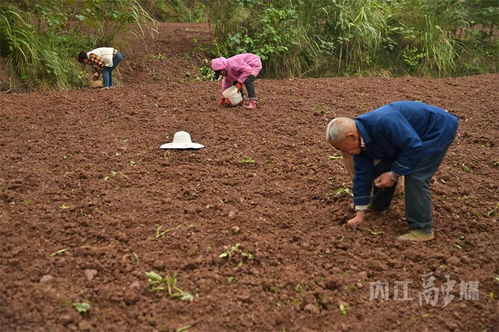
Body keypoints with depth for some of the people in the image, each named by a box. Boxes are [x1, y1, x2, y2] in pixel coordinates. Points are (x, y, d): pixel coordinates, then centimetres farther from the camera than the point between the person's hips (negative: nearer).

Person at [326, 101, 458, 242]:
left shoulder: (383, 122, -38)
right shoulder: (359, 140, -9)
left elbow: (414, 146, -32)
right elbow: (362, 174, -3)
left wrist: (393, 174, -22)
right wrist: (360, 213, -1)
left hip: (438, 130, -8)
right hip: (410, 135, 8)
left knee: (415, 175, -20)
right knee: (383, 167, 8)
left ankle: (422, 229, -11)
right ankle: (378, 205, 31)